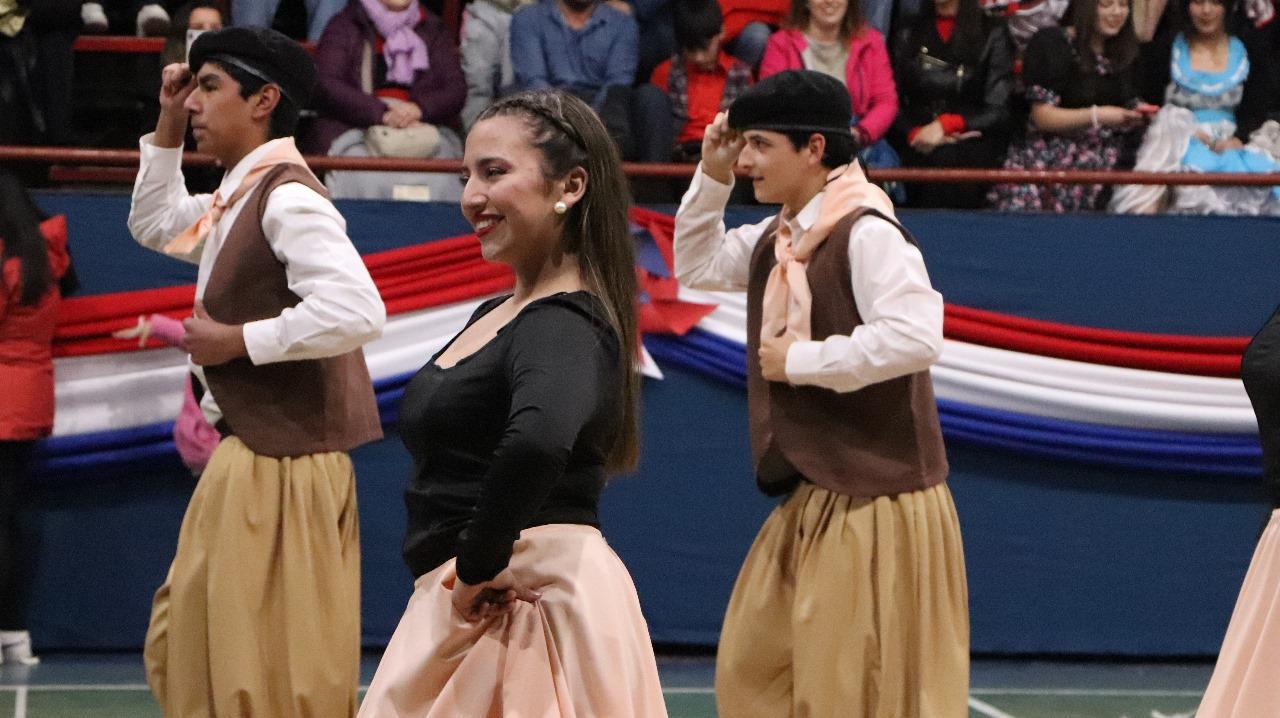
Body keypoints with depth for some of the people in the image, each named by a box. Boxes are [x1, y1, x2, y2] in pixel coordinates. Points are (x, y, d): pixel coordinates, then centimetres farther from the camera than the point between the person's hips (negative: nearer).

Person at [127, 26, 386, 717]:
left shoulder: (287, 197, -18)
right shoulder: (236, 200, 11)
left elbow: (356, 309, -31)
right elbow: (155, 224, 32)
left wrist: (238, 340, -20)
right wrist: (167, 127, 18)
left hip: (282, 467, -10)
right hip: (241, 457, 10)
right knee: (184, 655, 16)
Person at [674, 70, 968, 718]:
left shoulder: (867, 233, -18)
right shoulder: (776, 238, 9)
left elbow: (916, 336, -30)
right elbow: (697, 267, 25)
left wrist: (799, 361, -20)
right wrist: (712, 178, 9)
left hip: (876, 500, -9)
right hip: (808, 499, 9)